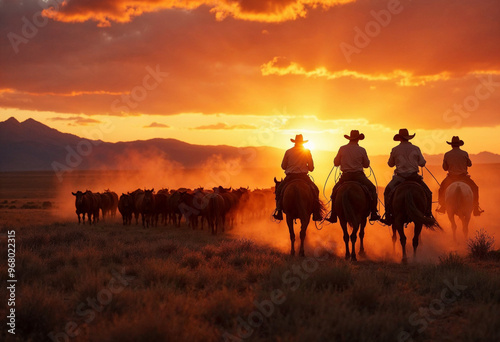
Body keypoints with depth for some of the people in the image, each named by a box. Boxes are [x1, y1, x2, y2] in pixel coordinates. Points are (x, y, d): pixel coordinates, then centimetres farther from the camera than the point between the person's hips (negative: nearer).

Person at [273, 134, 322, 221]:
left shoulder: (288, 152, 2)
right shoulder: (307, 152, 1)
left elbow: (283, 166, 9)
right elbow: (311, 168, 4)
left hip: (290, 176, 0)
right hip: (303, 176, 0)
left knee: (279, 190, 20)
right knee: (315, 190, 16)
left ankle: (278, 211, 5)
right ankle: (316, 213, 2)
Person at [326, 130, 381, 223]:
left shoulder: (342, 149, -3)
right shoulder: (362, 150, -5)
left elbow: (336, 163, 7)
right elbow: (366, 165, 6)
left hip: (345, 176, 1)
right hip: (359, 176, -1)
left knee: (335, 191, 21)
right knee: (372, 189, 17)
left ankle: (333, 216, 15)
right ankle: (374, 214, 8)